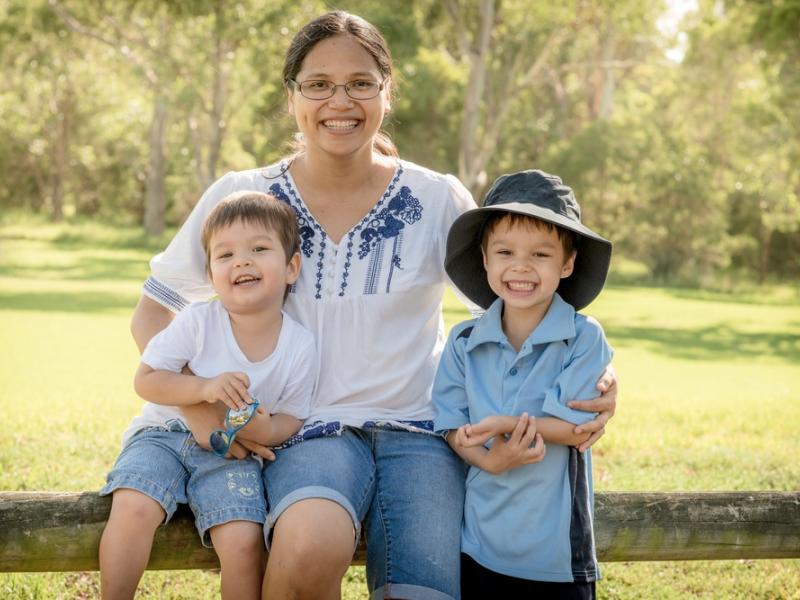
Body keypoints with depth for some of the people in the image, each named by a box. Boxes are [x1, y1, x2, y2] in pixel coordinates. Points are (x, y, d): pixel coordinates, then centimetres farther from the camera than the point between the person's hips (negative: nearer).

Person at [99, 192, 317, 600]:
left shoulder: (301, 346, -7)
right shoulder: (197, 322, -11)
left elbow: (291, 418, 2)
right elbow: (145, 379, -8)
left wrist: (267, 431, -22)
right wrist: (203, 388, -25)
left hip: (232, 452, 1)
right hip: (165, 433, 0)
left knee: (243, 541, -24)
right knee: (132, 509, -29)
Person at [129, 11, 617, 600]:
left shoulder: (439, 201, 1)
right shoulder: (241, 198, 1)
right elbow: (153, 312, 10)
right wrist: (197, 404, -8)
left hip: (419, 429, 1)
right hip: (309, 432, -1)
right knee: (311, 549, -34)